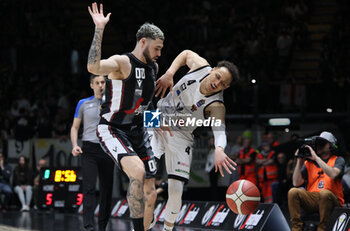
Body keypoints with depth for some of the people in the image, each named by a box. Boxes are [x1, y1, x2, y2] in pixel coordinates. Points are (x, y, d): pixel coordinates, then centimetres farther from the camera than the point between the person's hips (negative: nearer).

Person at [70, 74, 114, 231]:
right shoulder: (83, 104, 8)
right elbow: (75, 127, 11)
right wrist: (75, 145, -4)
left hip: (108, 150, 2)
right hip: (89, 150, -2)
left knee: (107, 189, 4)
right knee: (89, 188, -14)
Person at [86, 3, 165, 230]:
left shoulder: (153, 67, 9)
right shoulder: (122, 62, -16)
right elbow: (93, 67, -39)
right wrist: (99, 29, -39)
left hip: (138, 131, 8)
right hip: (113, 130, -8)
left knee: (150, 193, 5)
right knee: (138, 171, -32)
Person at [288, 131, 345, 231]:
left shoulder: (338, 160, 5)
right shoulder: (308, 162, 13)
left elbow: (333, 174, -19)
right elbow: (296, 183, 3)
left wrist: (316, 158, -14)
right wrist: (299, 161, -2)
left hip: (331, 200, -3)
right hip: (311, 200, 3)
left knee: (325, 193, -36)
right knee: (293, 192, -21)